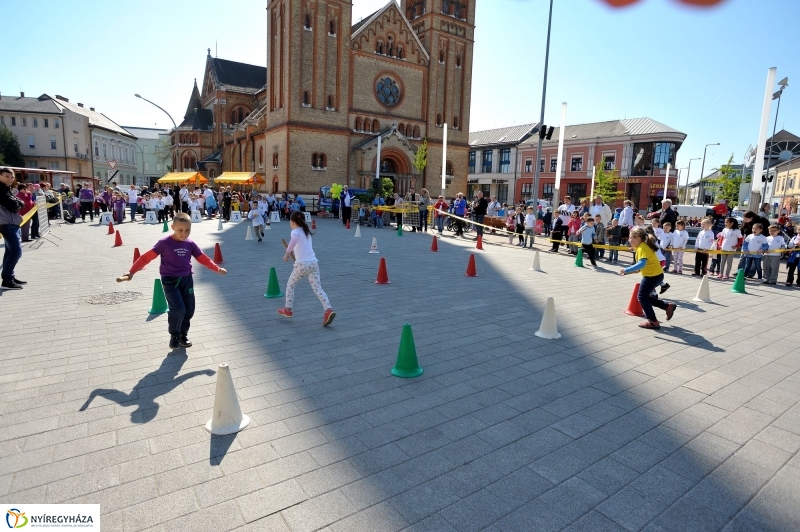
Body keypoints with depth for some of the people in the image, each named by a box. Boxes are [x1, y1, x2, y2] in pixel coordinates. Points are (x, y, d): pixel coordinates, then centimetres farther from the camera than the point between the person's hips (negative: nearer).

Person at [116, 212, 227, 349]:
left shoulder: (190, 244, 2)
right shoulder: (164, 243, -10)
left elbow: (203, 258, 9)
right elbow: (146, 257, -11)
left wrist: (217, 268, 0)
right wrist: (131, 272, -17)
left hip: (187, 280, 5)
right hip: (170, 281, -4)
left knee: (189, 310, 6)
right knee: (178, 309, -17)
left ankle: (183, 335, 28)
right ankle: (174, 336, 8)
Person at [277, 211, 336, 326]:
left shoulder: (295, 231, -2)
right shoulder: (307, 231, 20)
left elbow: (294, 239, -27)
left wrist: (287, 253, -23)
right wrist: (293, 250, 35)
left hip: (302, 264, -6)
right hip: (313, 263, 6)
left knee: (290, 285, 18)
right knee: (318, 288, -1)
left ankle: (288, 309, 26)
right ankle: (328, 310, -18)